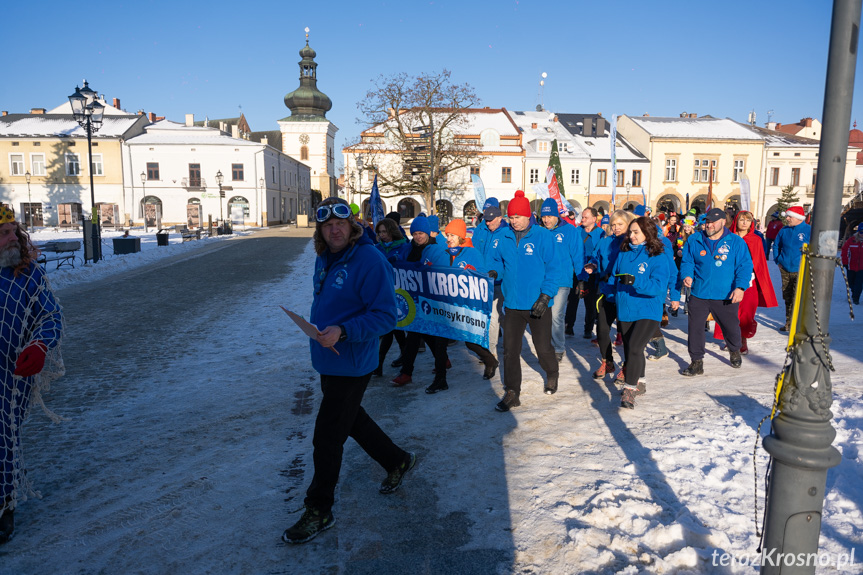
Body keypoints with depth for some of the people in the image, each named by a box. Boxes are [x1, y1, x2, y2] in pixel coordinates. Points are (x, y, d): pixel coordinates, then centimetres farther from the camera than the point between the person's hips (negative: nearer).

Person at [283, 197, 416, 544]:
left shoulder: (369, 260, -21)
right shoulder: (324, 258, 7)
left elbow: (385, 316, -23)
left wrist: (342, 332, -32)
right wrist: (318, 330, 14)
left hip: (351, 365, -9)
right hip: (327, 360, 9)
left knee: (327, 437, 1)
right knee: (351, 419, 24)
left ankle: (319, 512, 20)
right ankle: (397, 461, 45)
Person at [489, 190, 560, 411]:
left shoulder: (543, 236, -8)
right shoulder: (505, 238, 4)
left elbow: (551, 269, -8)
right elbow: (499, 260, 17)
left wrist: (545, 296, -16)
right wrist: (494, 271, -6)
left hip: (538, 304, -3)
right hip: (512, 303, 4)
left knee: (543, 348, 10)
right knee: (510, 349, 3)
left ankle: (552, 373, 42)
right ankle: (512, 393, 15)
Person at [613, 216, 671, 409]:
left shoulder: (659, 257, -10)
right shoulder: (624, 254, 6)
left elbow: (658, 286, -21)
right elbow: (614, 277, 16)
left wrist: (635, 281, -33)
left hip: (648, 311, -6)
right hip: (626, 310, 6)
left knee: (634, 348, -19)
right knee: (630, 348, 16)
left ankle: (629, 390, -12)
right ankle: (640, 383, 35)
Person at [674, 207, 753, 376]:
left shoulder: (736, 242, -2)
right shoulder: (694, 240, 3)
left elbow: (745, 266, -4)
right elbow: (686, 262, 8)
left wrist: (740, 287, -17)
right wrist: (687, 275, -14)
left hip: (726, 297, -1)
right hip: (699, 294, 1)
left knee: (731, 327, 16)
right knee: (695, 328, 0)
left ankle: (735, 351, 46)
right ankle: (696, 362, 13)